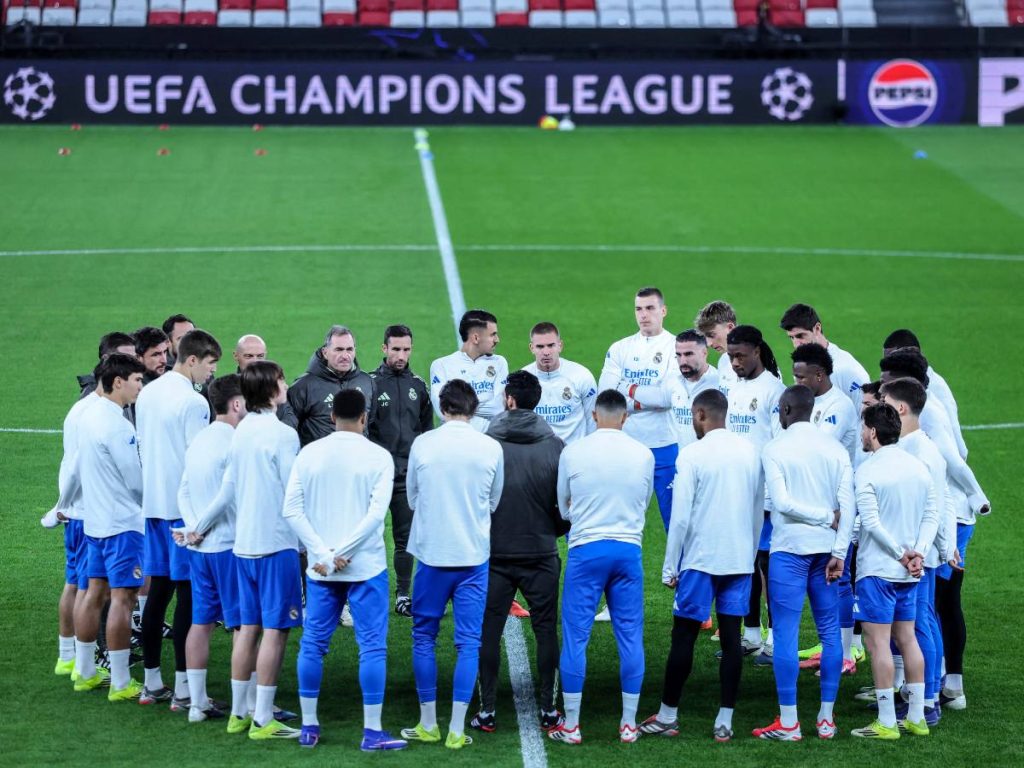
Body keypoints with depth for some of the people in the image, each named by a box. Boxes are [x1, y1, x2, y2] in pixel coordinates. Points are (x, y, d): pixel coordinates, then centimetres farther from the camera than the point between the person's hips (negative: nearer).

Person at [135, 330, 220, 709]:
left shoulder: (147, 394, 10)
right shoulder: (193, 402, -15)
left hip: (152, 502, 8)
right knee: (188, 592, -3)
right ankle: (183, 688, -3)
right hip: (184, 504, -8)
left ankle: (152, 683, 15)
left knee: (158, 589, 12)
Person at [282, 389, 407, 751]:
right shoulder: (378, 457, -6)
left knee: (313, 643, 12)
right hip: (366, 567, -3)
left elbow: (291, 510, -4)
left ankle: (308, 726, 17)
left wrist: (323, 554, -8)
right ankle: (372, 731, 1)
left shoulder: (309, 454, 1)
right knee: (372, 645, 2)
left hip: (320, 568, 3)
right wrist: (343, 553, -12)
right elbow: (376, 513, -15)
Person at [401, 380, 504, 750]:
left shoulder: (422, 444, -6)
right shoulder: (491, 448, -4)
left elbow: (412, 497, 7)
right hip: (474, 556, 0)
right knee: (468, 643, 4)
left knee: (424, 637, 13)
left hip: (431, 554, 0)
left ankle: (428, 724, 15)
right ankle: (457, 730, 1)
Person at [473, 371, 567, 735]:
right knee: (546, 629, 10)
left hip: (494, 554, -1)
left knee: (489, 630, 6)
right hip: (541, 554, 1)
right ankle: (548, 708, 10)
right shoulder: (555, 446, -4)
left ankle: (487, 710, 5)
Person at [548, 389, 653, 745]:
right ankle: (629, 724, 11)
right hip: (628, 549, 2)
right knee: (630, 638, 8)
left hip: (586, 550, -2)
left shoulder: (573, 453, -5)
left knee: (575, 637, 4)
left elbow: (564, 508, 8)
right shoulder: (643, 455, -1)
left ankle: (571, 725, 6)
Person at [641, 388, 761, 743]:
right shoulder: (750, 452, 7)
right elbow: (759, 511, 12)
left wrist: (670, 568, -4)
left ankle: (668, 716, 11)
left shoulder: (693, 454, -9)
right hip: (739, 558, 5)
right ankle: (724, 721, 5)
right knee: (731, 636, 5)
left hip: (700, 558, -4)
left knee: (684, 635, 4)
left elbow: (680, 517, -11)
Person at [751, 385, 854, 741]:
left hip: (789, 549, -4)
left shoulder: (774, 450, -5)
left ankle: (788, 723, -2)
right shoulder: (836, 449, 6)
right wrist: (838, 553, -2)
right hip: (827, 549, 4)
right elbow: (848, 505, -1)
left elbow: (782, 503, -14)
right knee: (830, 632, 9)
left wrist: (826, 518, -3)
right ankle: (827, 719, 12)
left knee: (786, 633, -1)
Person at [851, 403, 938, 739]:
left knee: (878, 642, -3)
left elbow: (871, 522, -18)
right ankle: (916, 718, 16)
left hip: (877, 569, -7)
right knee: (907, 639, 14)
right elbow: (931, 517, 6)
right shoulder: (919, 467, 9)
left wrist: (901, 554, -13)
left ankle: (886, 723, -4)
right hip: (909, 572, 7)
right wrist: (917, 552, -4)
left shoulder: (868, 471, -12)